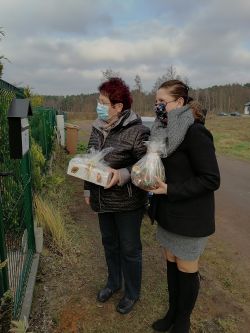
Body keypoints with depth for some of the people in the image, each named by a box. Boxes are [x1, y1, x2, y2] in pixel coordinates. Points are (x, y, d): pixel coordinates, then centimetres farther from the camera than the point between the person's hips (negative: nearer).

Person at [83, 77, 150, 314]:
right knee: (109, 243, 23)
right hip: (102, 200, 7)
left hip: (127, 203, -6)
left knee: (129, 249, 12)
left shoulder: (137, 131, -19)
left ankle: (132, 293, 37)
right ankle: (113, 282, 48)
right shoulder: (97, 128, 4)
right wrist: (88, 189, 16)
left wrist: (123, 174, -33)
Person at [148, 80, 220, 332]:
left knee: (186, 270, 11)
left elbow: (211, 179, -20)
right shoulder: (165, 131, 4)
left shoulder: (195, 133, -21)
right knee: (171, 263, 20)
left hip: (189, 217, -7)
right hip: (168, 212, 7)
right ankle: (172, 311, 42)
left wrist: (171, 190, -23)